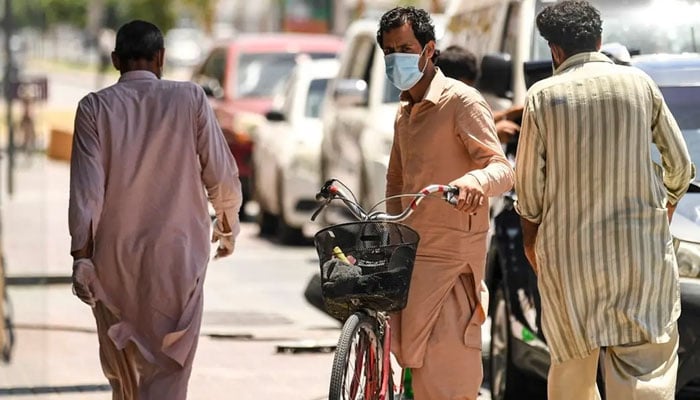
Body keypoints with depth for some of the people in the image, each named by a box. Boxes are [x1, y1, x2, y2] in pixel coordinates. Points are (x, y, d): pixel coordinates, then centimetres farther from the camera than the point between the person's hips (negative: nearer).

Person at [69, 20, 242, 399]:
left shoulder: (95, 107, -3)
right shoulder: (190, 99, -4)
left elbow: (86, 190, -9)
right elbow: (221, 175, 0)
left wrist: (81, 256, -5)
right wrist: (227, 225, 17)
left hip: (114, 256, 2)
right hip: (177, 254, -1)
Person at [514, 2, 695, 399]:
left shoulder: (544, 96, -1)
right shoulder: (640, 84, 3)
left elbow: (529, 183, 1)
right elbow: (680, 164, 9)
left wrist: (530, 237, 19)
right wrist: (665, 213, 28)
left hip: (568, 251, 0)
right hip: (641, 247, 0)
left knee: (571, 367, 10)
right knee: (646, 365, -4)